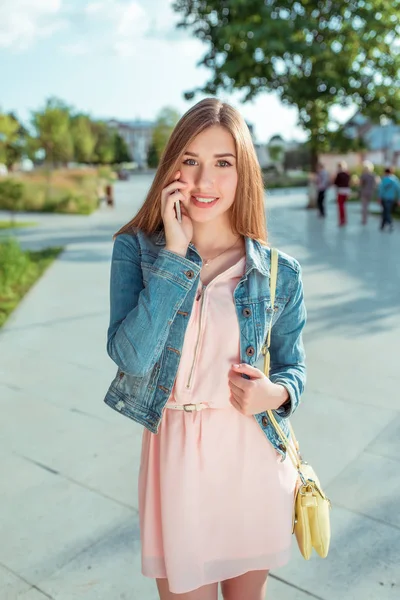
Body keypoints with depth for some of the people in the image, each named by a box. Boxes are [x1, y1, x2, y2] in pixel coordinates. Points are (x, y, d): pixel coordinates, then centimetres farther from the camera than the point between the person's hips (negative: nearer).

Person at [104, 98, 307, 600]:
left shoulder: (279, 272, -5)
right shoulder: (136, 249, -8)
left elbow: (292, 366, 6)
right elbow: (130, 356, -21)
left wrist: (277, 393, -16)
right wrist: (175, 253, -23)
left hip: (255, 458, 2)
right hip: (176, 457, -1)